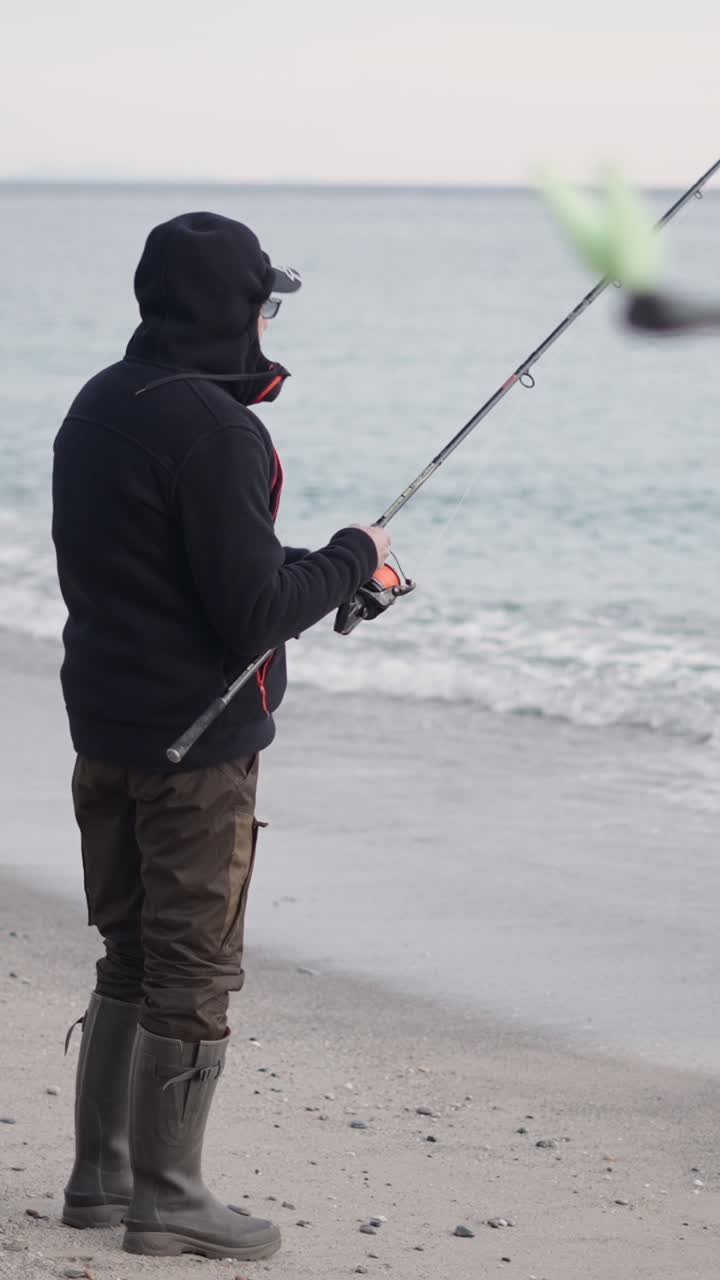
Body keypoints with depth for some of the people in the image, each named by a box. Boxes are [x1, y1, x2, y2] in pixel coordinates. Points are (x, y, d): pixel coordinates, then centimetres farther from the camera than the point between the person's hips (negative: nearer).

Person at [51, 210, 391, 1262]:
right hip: (197, 740, -9)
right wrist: (352, 558, -6)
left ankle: (101, 1173, 23)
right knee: (194, 970, 1)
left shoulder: (97, 407, 9)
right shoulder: (211, 429, -21)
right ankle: (167, 1199, 8)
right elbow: (255, 614, -22)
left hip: (105, 728, 9)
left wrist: (318, 573, 17)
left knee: (130, 957, 18)